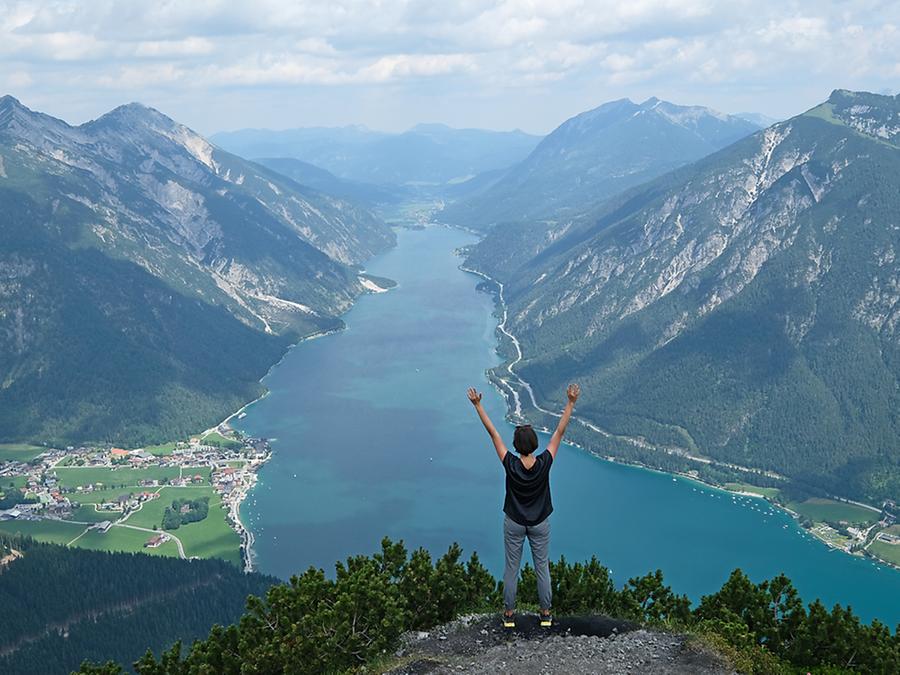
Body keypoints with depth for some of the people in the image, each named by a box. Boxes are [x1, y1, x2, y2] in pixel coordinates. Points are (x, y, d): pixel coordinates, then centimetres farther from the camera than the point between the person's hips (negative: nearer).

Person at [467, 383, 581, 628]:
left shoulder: (511, 465, -22)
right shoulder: (544, 464, -21)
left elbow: (493, 432, -20)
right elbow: (560, 431, -18)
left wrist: (477, 405, -17)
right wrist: (571, 402, -15)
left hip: (514, 524, 0)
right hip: (540, 524, 1)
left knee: (511, 568, 12)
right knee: (542, 568, 14)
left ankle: (509, 614, 22)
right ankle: (546, 613, 24)